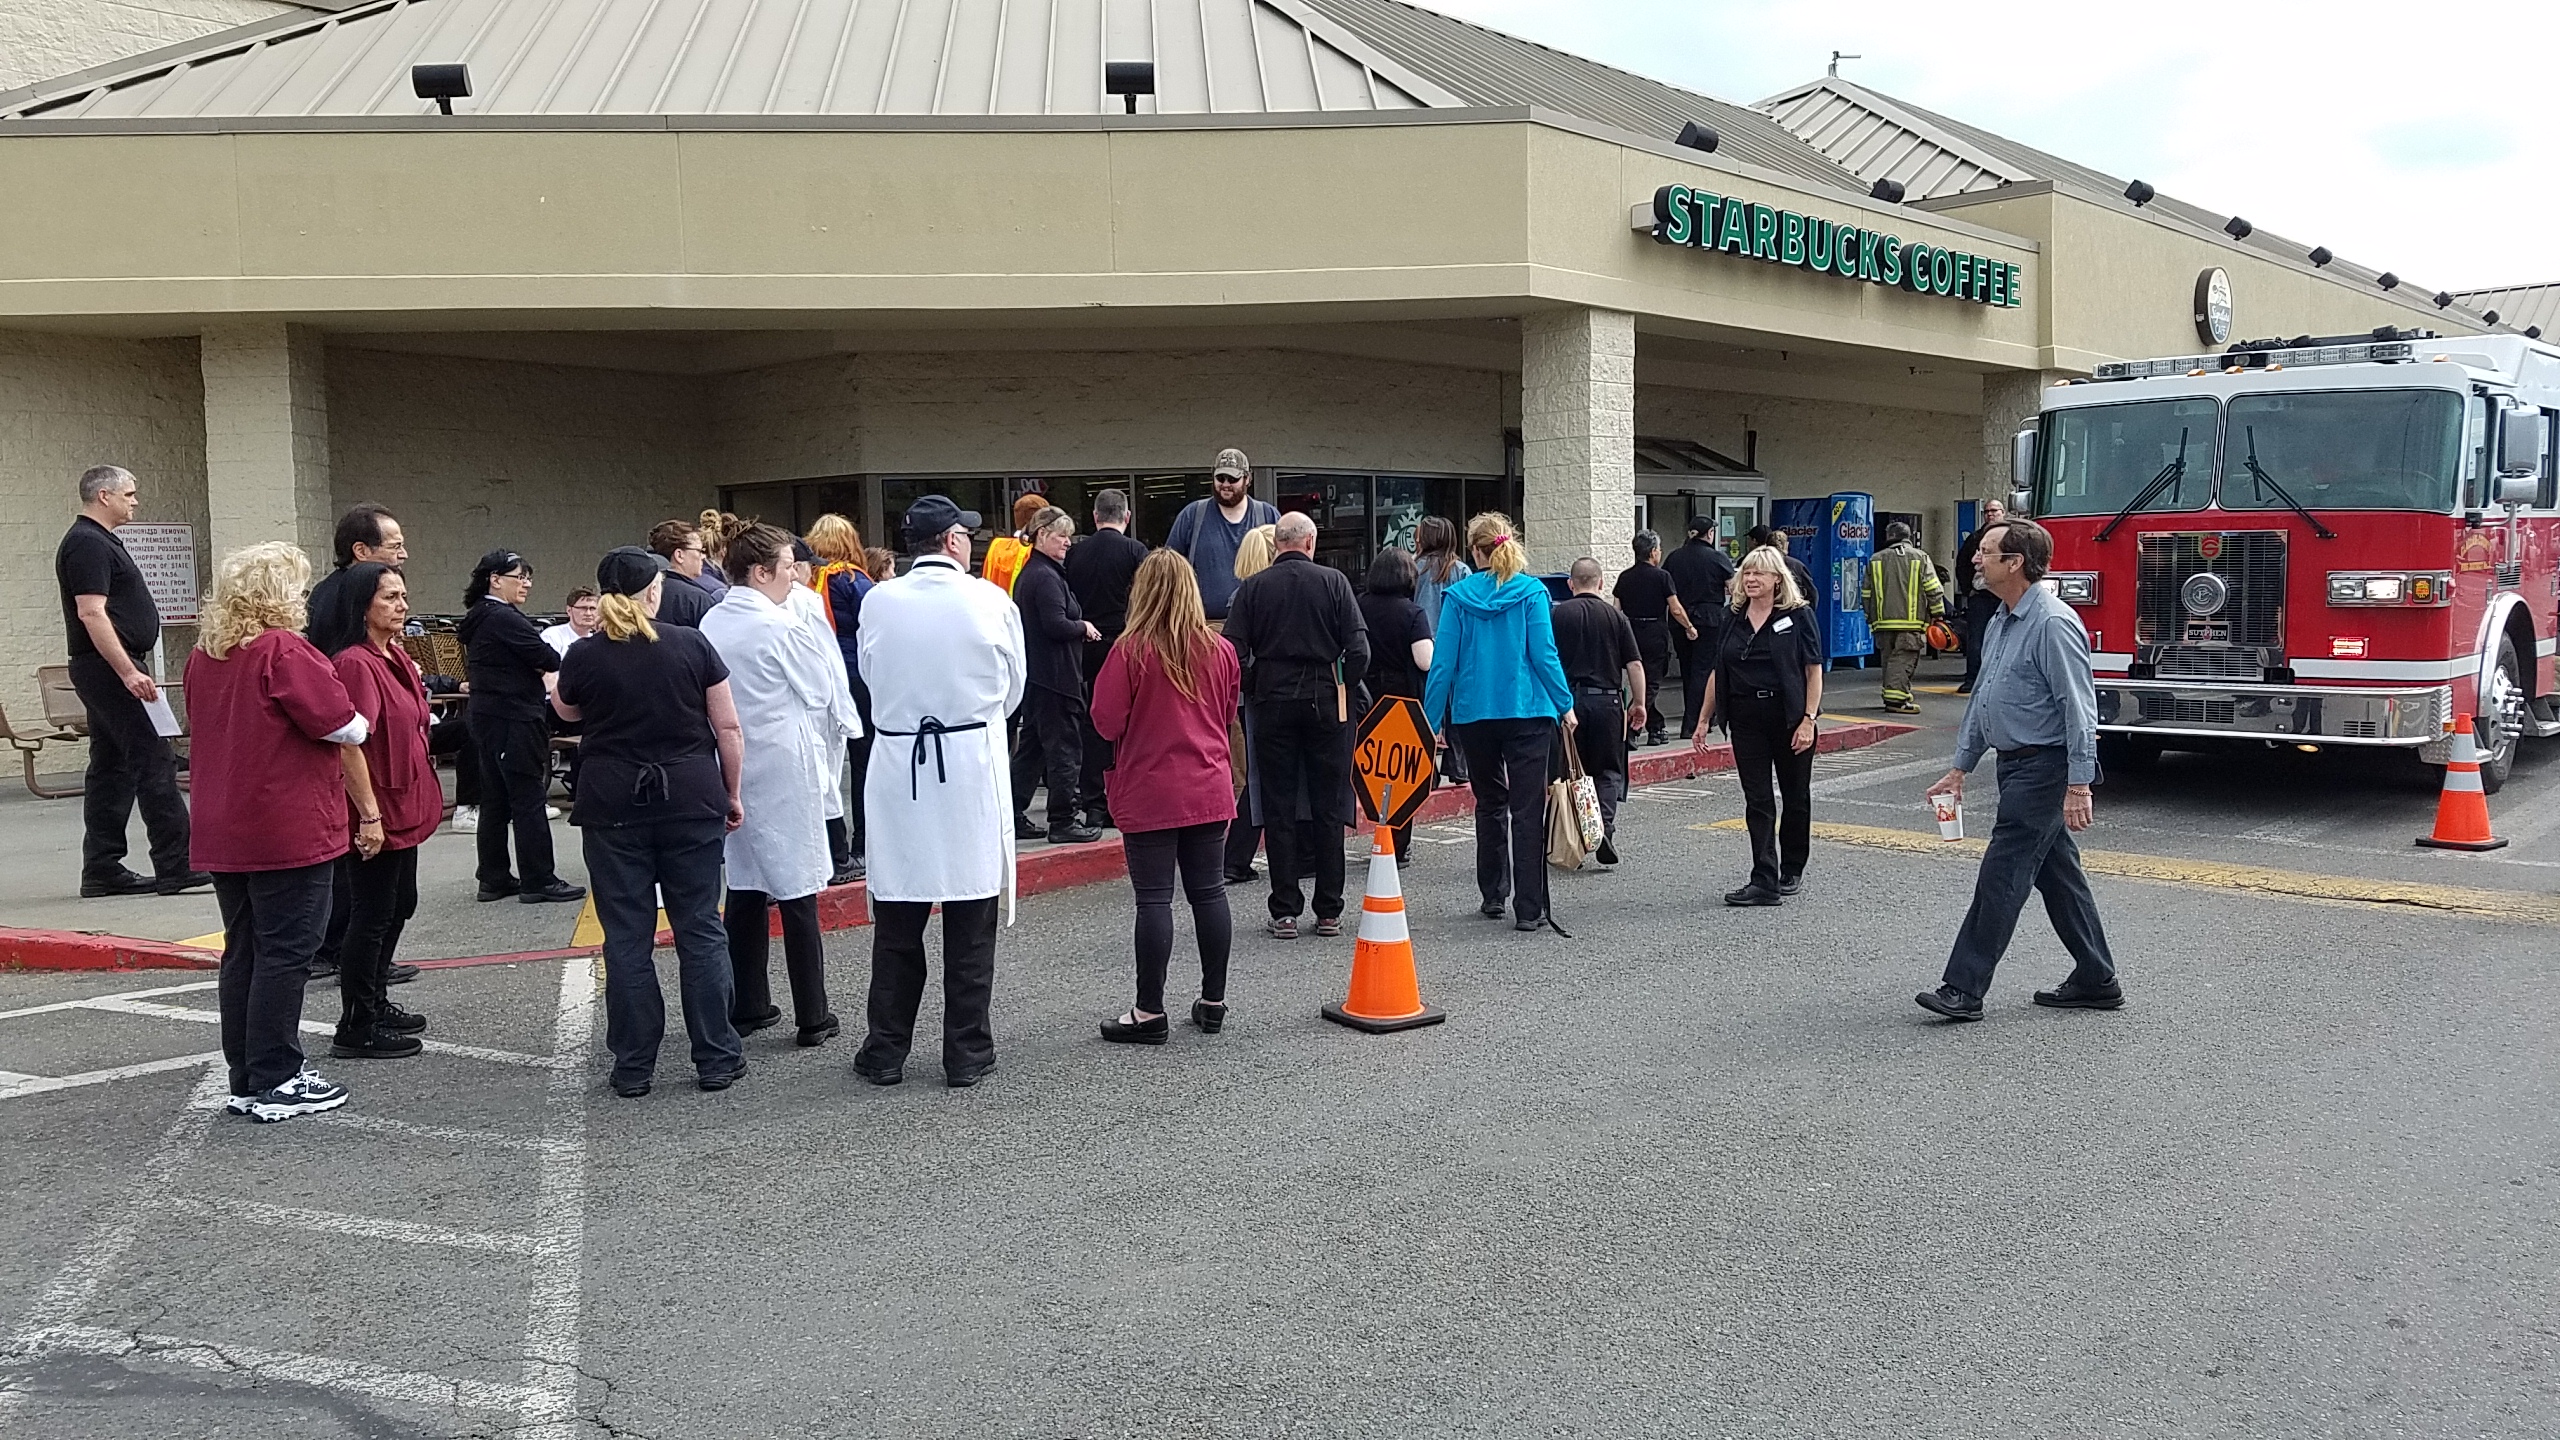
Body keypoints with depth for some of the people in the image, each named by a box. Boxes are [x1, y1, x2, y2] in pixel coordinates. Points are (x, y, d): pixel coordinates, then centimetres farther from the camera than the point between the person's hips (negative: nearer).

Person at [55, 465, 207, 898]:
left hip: (113, 670, 11)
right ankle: (175, 867, -12)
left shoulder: (99, 541, 19)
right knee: (154, 761, -12)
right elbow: (91, 612, -22)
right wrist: (128, 671, -25)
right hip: (109, 668, -11)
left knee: (111, 769, 10)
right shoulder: (87, 544, -13)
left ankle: (102, 871, 13)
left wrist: (129, 669, 21)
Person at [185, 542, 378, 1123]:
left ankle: (246, 1081, 19)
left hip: (223, 832, 8)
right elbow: (345, 732, -13)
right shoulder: (285, 651, -14)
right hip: (289, 830, -8)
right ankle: (274, 1085, 2)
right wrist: (369, 811, -1)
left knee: (242, 953, 13)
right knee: (284, 955, -2)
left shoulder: (203, 656, 10)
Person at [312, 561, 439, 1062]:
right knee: (372, 914, -2)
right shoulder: (355, 664, -19)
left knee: (400, 904, 20)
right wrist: (368, 813, -27)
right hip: (375, 815, -10)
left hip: (404, 807, 10)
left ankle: (375, 1003, 35)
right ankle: (355, 1029, 9)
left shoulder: (397, 658, 13)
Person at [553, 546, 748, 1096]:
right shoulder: (692, 645, -4)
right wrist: (732, 793, 9)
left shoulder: (584, 655, -3)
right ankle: (716, 1058, 11)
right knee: (700, 929, 7)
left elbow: (566, 710, 18)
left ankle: (633, 1067, 11)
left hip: (614, 804, 0)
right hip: (691, 799, 0)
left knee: (627, 936, 6)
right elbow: (728, 728, -2)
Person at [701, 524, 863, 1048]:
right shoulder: (785, 625, -16)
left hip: (733, 766, 7)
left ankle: (746, 1006, 20)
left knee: (745, 886, 13)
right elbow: (820, 691, -7)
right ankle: (812, 1018, 4)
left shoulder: (711, 623, 4)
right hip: (784, 767, -7)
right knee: (797, 891, -1)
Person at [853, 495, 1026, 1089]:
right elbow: (1012, 689, 4)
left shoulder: (877, 602, -3)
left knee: (897, 924, 11)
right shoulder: (992, 602, -7)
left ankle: (886, 1052, 17)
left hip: (897, 767, 2)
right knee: (970, 926, 7)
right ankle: (967, 1055, 13)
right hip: (973, 766, -2)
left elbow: (871, 677, 9)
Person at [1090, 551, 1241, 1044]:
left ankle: (1150, 1012, 4)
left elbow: (1106, 721, -11)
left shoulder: (1131, 650, -13)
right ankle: (1213, 1002, 19)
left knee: (1154, 899, -1)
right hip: (1208, 792, 4)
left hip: (1149, 794, -4)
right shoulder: (1221, 650, 2)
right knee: (1209, 892, 11)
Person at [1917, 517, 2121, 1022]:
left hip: (2044, 767, -10)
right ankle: (2096, 981, 23)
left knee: (2002, 875, -8)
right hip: (2017, 766, 10)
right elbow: (1982, 698, 20)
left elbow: (2079, 708, -21)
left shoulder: (2053, 624, -18)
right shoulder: (2001, 622, 13)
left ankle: (1963, 990, -6)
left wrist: (2079, 785, -24)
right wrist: (1960, 767, 19)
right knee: (2057, 873, 14)